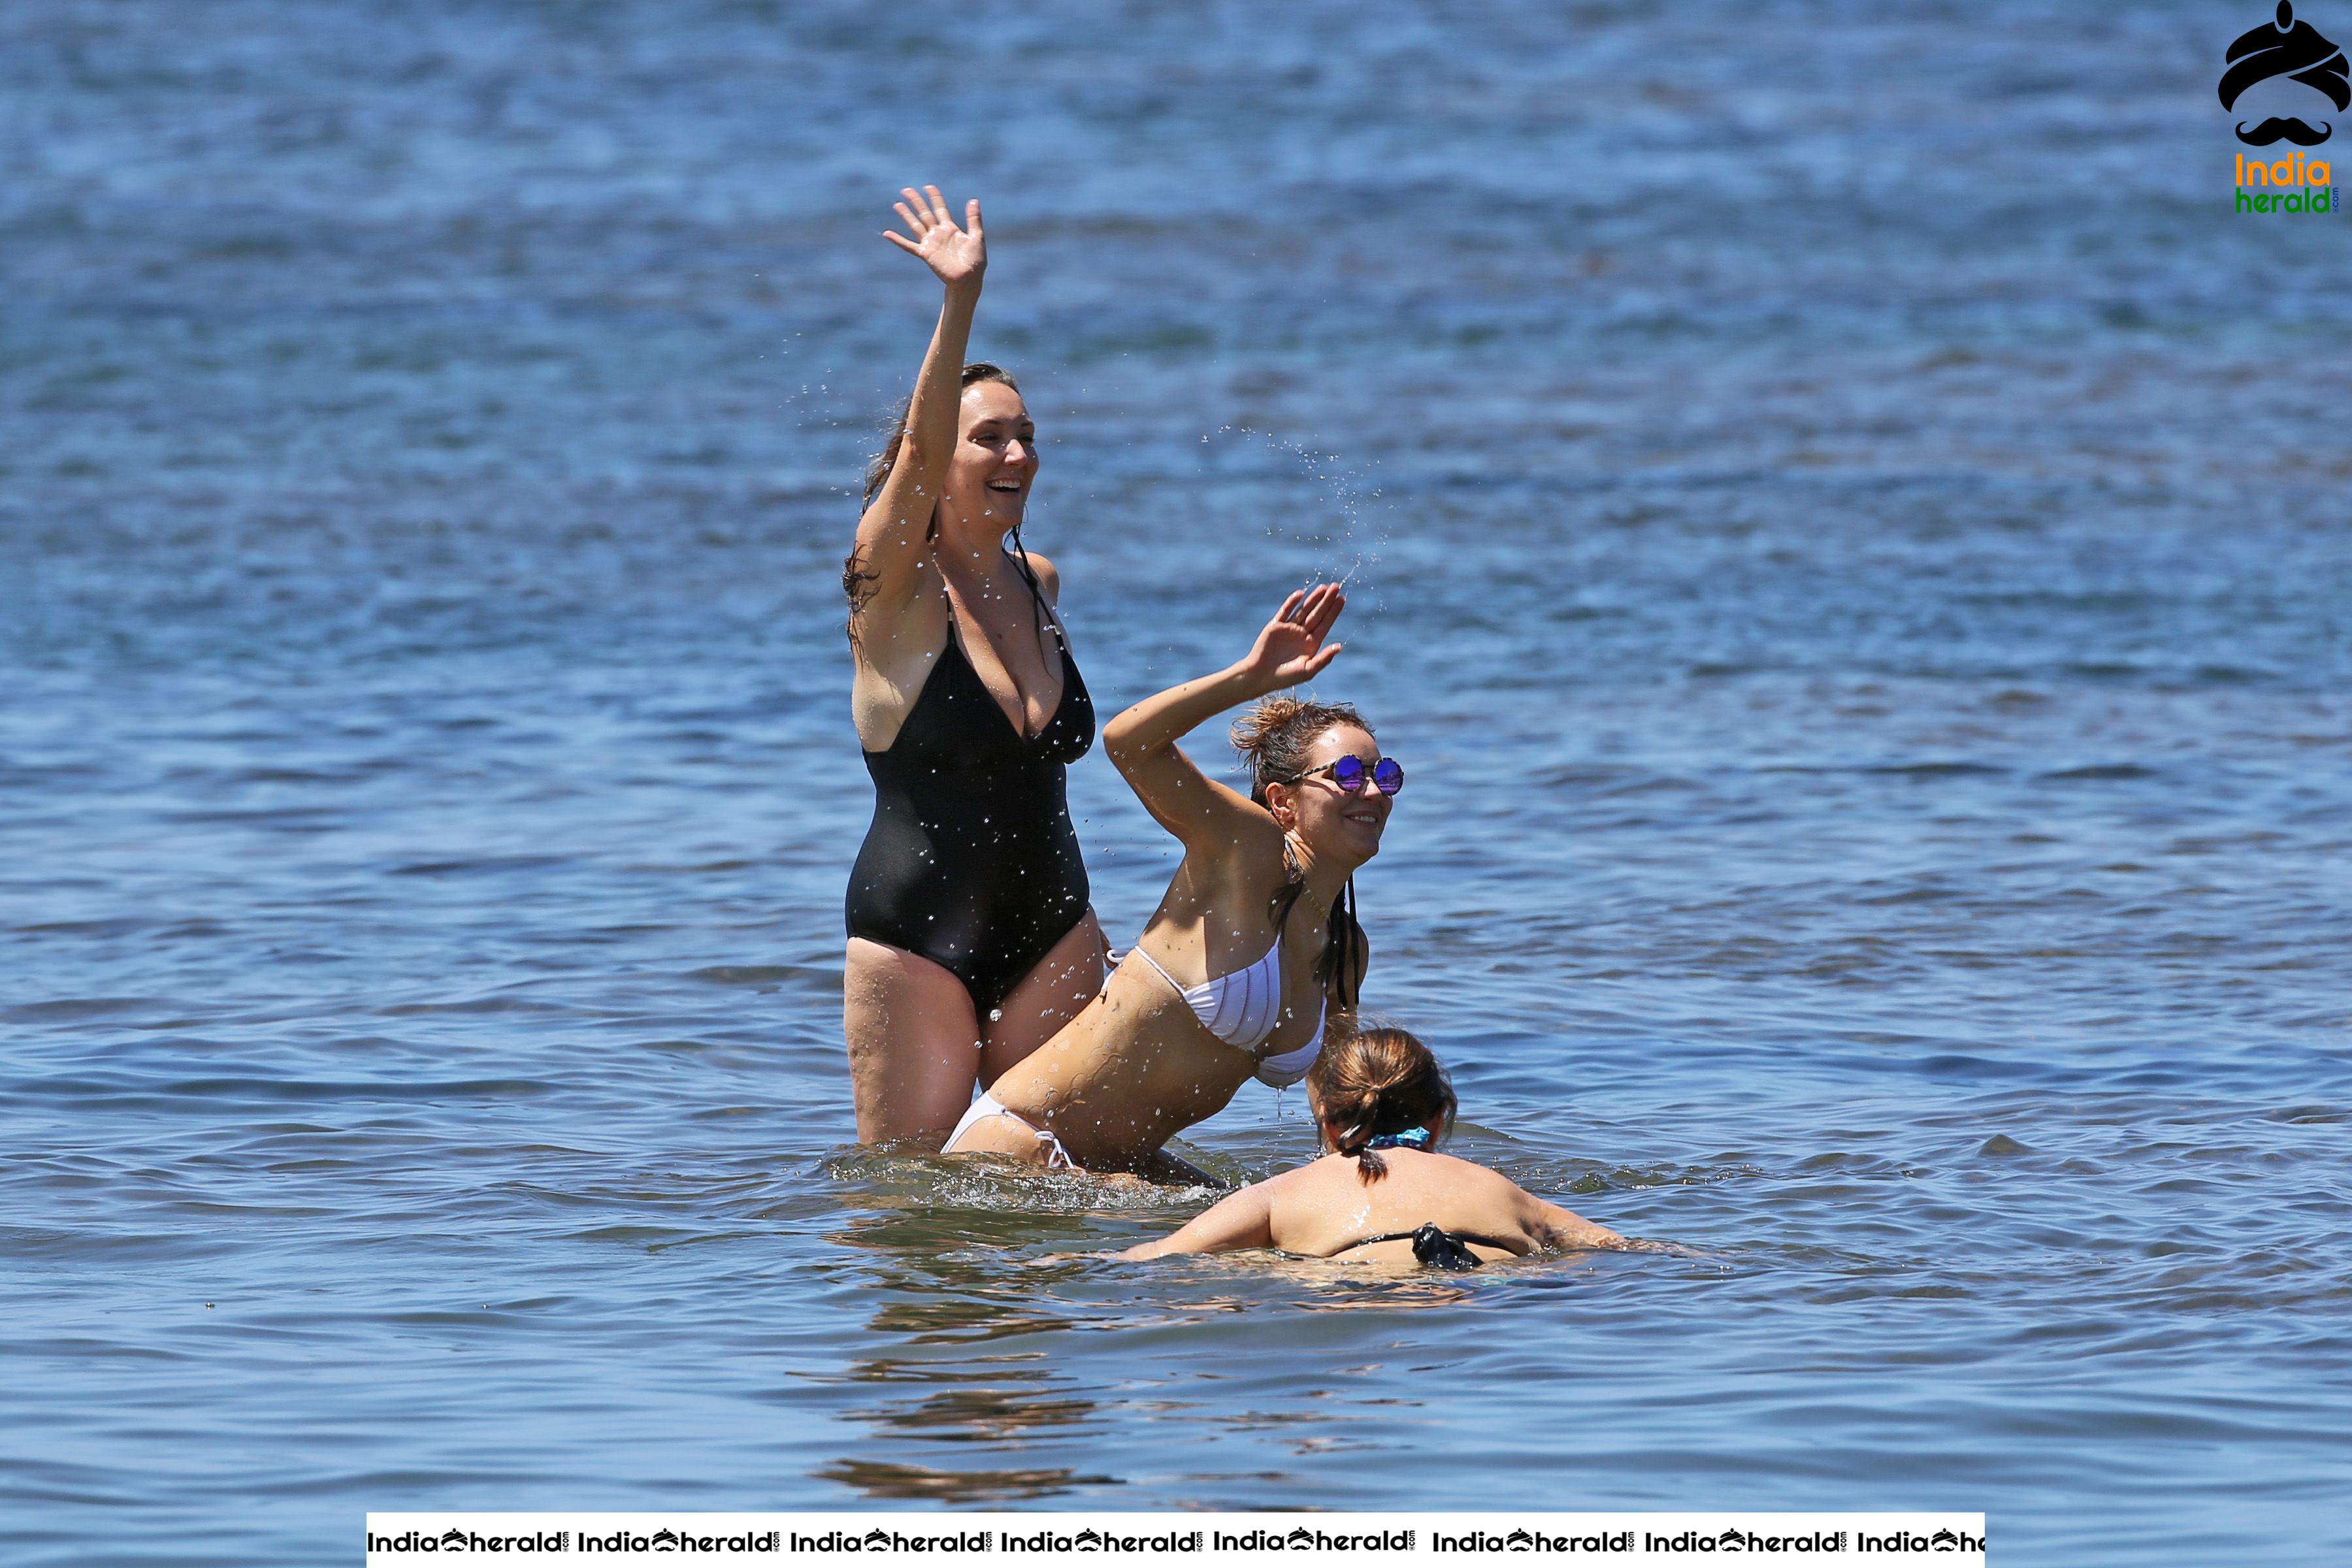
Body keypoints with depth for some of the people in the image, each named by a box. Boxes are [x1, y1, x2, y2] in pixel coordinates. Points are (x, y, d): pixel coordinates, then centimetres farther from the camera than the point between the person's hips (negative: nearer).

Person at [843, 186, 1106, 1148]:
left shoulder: (1040, 585, 10)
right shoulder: (896, 590, -8)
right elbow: (919, 455, -26)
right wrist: (960, 301, -40)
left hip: (1050, 928, 5)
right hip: (915, 933, -5)